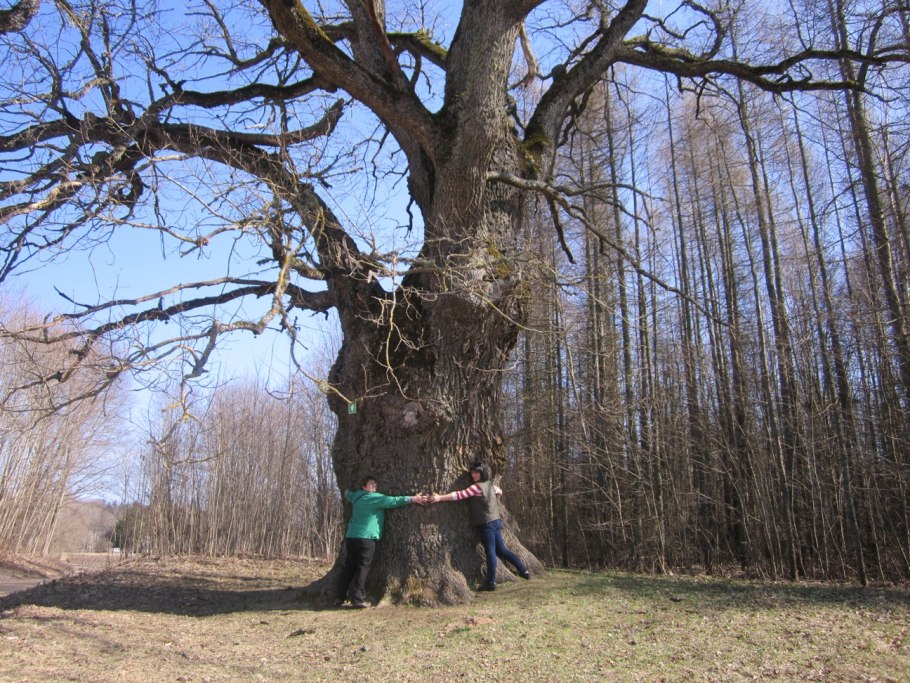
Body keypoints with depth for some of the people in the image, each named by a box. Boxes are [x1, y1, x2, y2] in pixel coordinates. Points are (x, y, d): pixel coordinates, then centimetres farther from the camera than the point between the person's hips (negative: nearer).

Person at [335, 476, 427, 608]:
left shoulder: (357, 497, 16)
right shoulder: (374, 498, -7)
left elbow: (347, 494, 38)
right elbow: (392, 501, -12)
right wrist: (413, 499, -10)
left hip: (351, 536, 8)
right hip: (366, 538, -8)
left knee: (348, 567, 10)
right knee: (363, 568, -4)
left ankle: (340, 597, 12)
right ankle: (358, 598, -6)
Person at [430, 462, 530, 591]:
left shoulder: (477, 487, -15)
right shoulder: (490, 485, 10)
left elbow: (460, 495, -23)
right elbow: (500, 491, 33)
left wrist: (439, 498, -25)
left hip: (486, 524, -9)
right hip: (495, 521, 9)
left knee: (490, 552, -6)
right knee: (501, 550, 16)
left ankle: (491, 583, -3)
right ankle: (523, 570, 21)